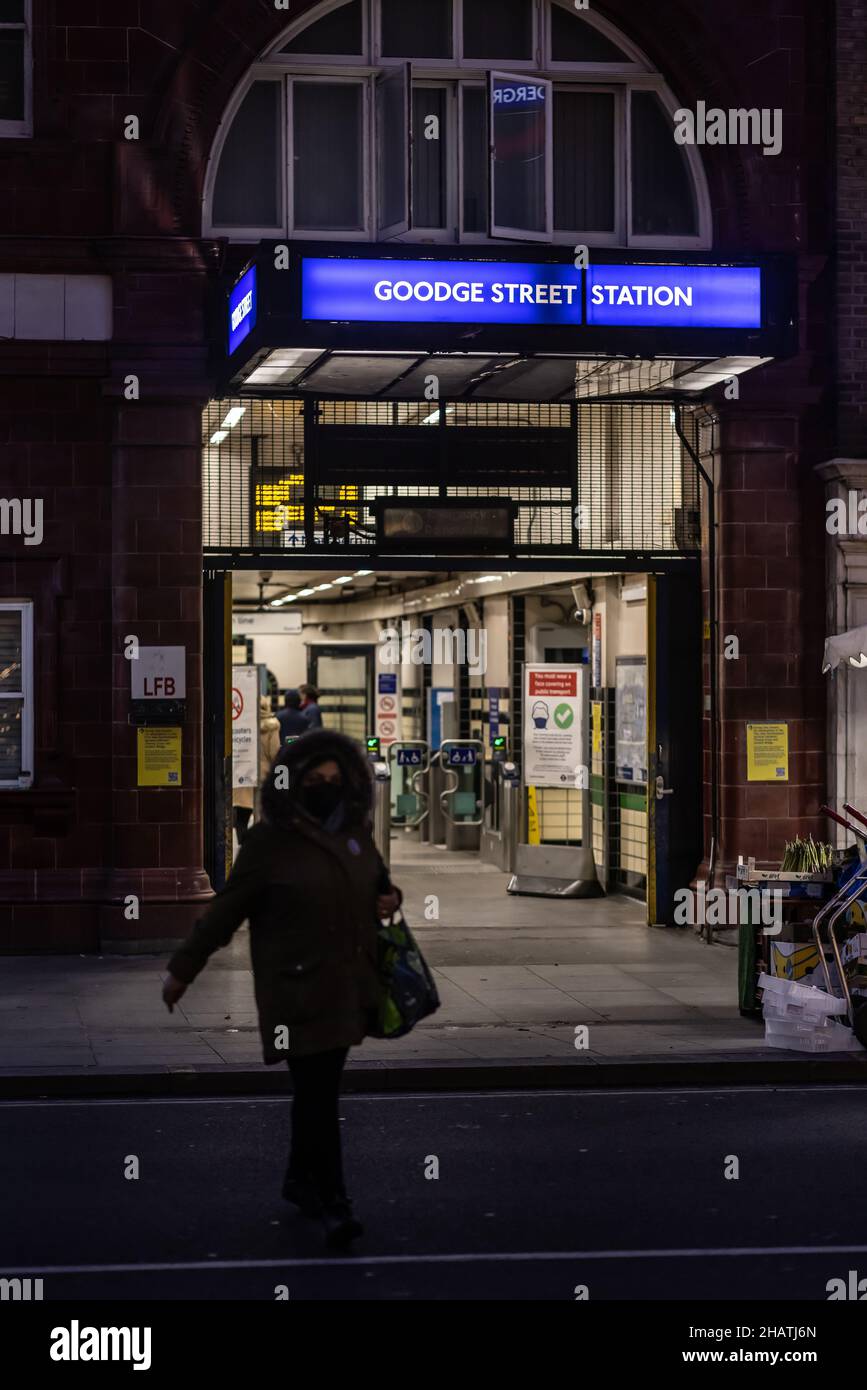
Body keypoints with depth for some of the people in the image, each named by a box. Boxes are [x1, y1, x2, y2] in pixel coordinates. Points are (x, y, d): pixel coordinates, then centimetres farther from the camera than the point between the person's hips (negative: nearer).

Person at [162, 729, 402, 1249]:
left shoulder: (356, 832, 7)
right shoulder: (271, 842, -9)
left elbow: (378, 882, 27)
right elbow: (226, 911, -5)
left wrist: (390, 897, 3)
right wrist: (183, 970, -1)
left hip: (348, 986, 6)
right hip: (297, 991, -6)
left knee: (320, 1089, 13)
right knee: (318, 1094, -7)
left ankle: (301, 1178, 31)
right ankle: (333, 1202, -2)